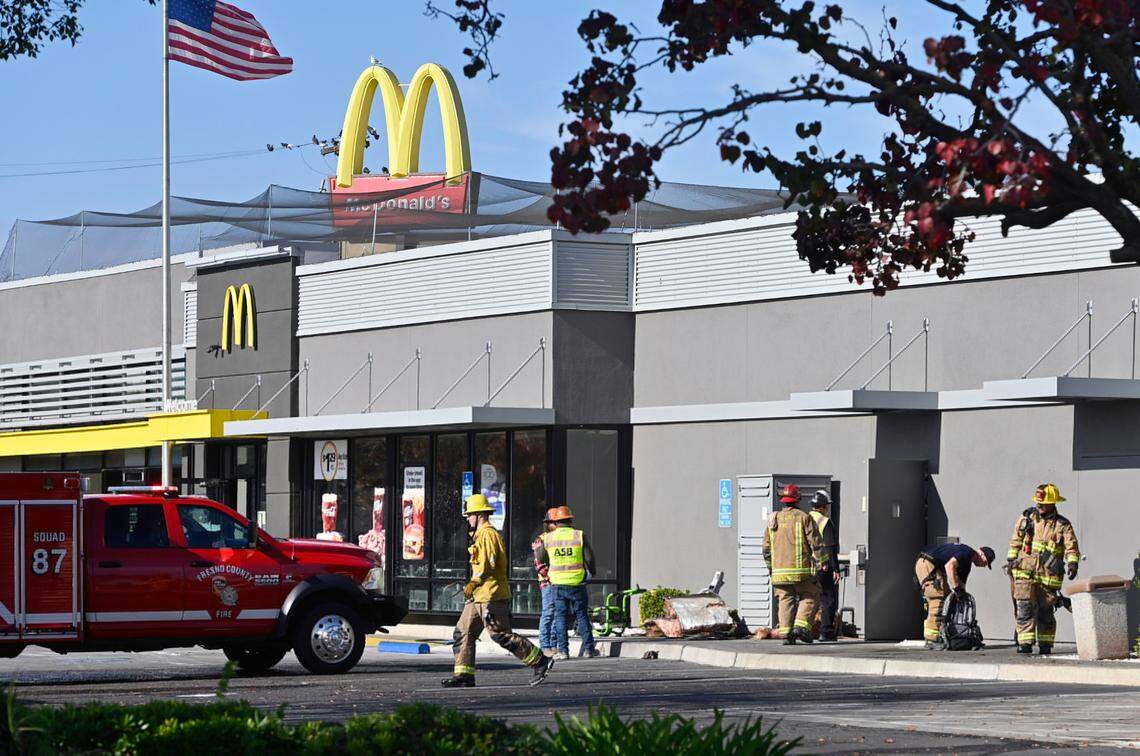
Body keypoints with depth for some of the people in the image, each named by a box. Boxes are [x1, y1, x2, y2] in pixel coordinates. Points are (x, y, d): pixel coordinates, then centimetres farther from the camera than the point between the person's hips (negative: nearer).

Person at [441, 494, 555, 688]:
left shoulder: (488, 534, -12)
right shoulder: (481, 534, 21)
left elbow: (489, 564, -23)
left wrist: (473, 583, -31)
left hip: (490, 596, -11)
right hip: (479, 597, 11)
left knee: (501, 635, -10)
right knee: (463, 632, 6)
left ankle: (540, 661, -6)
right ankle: (463, 674, 5)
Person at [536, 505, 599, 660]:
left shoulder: (548, 538, -1)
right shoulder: (579, 536, -5)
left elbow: (540, 558, 8)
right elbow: (589, 558, -2)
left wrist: (536, 548, 29)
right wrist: (591, 571, 17)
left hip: (558, 584, 1)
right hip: (578, 583, -1)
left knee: (561, 617, 6)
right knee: (582, 615, 8)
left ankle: (563, 650, 1)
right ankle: (588, 648, 10)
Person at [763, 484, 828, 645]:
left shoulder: (773, 520, 11)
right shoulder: (803, 517, -3)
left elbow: (767, 547, 15)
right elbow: (815, 541, -7)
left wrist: (770, 566, 24)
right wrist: (823, 561, -1)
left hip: (779, 569, 4)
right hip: (801, 568, -4)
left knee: (786, 600, 7)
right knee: (810, 597, 7)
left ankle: (785, 634, -1)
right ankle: (801, 626, -9)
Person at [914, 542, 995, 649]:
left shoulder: (967, 564, 18)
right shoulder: (967, 552, -13)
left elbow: (961, 583, 21)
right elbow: (949, 565, -27)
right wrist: (956, 587, -27)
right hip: (927, 564, -11)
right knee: (938, 600, -14)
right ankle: (932, 640, -16)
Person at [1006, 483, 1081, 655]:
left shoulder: (1062, 525, 0)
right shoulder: (1027, 517, 7)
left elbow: (1071, 547, -8)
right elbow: (1016, 541, 17)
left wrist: (1072, 563, -25)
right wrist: (1010, 560, 17)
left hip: (1048, 576, -1)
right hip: (1025, 573, 1)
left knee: (1045, 613, 7)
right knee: (1025, 610, -11)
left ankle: (1045, 647, 17)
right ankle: (1025, 644, -12)